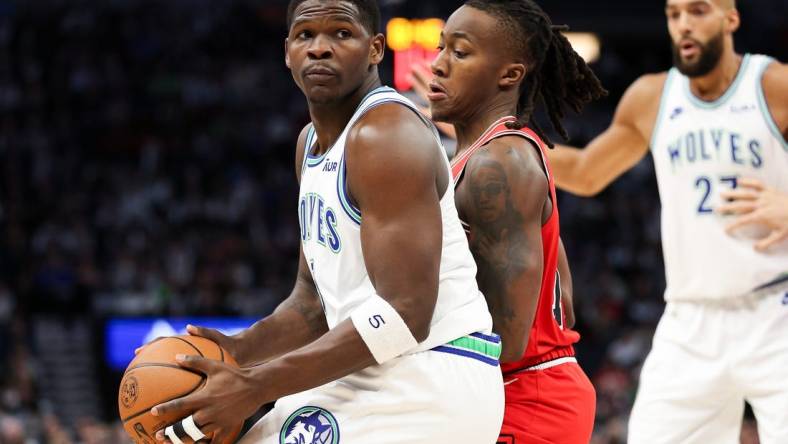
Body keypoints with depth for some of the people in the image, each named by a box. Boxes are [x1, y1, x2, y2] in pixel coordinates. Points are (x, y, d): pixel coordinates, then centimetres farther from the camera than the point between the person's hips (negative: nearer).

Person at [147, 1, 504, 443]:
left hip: (431, 381, -10)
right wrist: (241, 351, -3)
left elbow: (404, 315, -23)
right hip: (374, 377, 10)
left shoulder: (387, 135, -17)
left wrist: (254, 387, -23)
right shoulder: (312, 143, 14)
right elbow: (314, 301, 18)